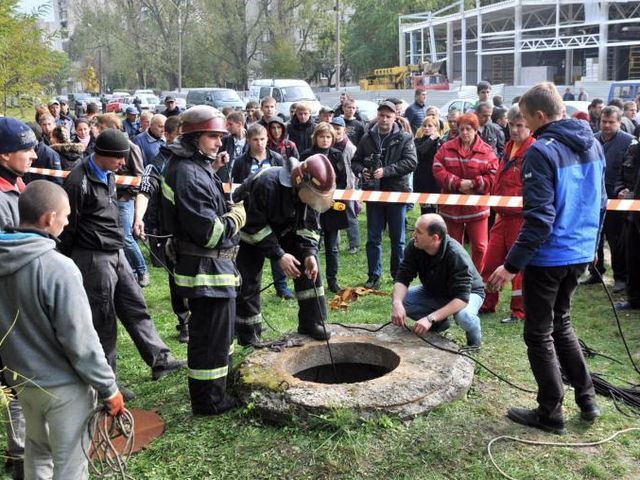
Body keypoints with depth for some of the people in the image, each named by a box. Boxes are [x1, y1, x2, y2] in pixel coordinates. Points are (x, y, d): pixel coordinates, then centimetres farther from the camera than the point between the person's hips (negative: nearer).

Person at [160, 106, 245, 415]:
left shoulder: (195, 166, 10)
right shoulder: (188, 174, -22)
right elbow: (208, 232, -25)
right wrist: (236, 218, -9)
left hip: (214, 265, 11)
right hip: (206, 270, -11)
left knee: (220, 330, 26)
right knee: (211, 335, 2)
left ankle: (222, 380, 44)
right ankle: (208, 401, 16)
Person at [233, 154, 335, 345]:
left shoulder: (310, 191, -19)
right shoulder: (267, 184, -38)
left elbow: (310, 226, -8)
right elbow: (256, 227, -30)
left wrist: (309, 253, -24)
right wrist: (279, 255, -30)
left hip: (285, 228, 6)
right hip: (250, 231, -5)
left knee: (309, 266, -6)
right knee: (248, 284, -8)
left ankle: (311, 322, 5)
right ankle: (248, 340, 5)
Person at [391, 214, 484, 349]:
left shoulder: (457, 256, -36)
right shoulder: (414, 247, -22)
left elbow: (462, 298, -40)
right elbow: (402, 278, -21)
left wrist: (430, 318, -49)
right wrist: (397, 303, -42)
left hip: (468, 293, -5)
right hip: (434, 291, 5)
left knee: (463, 316, -38)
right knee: (400, 298, -19)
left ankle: (475, 337, 0)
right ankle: (439, 323, 6)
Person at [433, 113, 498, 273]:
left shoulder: (486, 151, -2)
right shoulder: (447, 148, 3)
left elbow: (493, 177, -7)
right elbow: (438, 170, -6)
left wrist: (472, 184, -18)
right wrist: (458, 183, -16)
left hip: (477, 207, -2)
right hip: (451, 206, 2)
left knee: (479, 247, -1)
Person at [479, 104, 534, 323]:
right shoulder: (508, 148, 13)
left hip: (522, 217, -8)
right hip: (502, 215, 8)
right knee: (491, 259, 11)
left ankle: (519, 311, 16)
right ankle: (486, 303, 25)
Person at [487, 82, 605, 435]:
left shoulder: (542, 151, -19)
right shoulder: (592, 144, 7)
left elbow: (539, 217, -24)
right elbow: (600, 203, 15)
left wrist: (512, 265, -21)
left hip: (548, 257, -8)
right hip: (579, 254, 8)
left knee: (539, 334, 6)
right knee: (560, 323, 24)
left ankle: (550, 413, 16)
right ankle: (586, 399, 30)